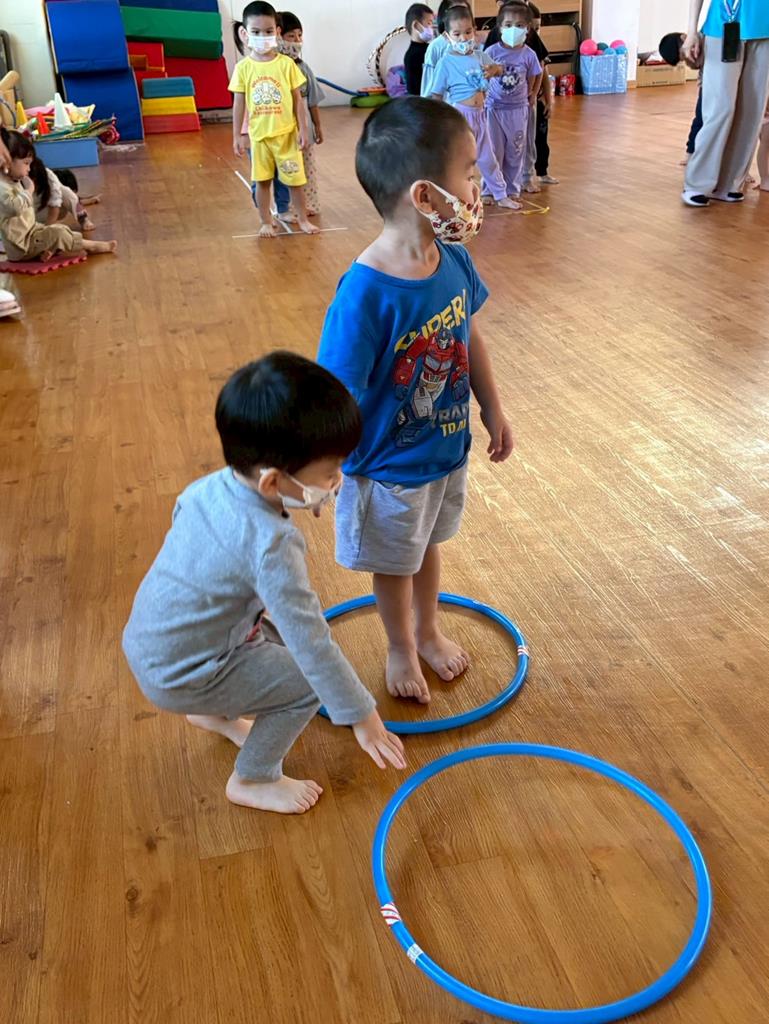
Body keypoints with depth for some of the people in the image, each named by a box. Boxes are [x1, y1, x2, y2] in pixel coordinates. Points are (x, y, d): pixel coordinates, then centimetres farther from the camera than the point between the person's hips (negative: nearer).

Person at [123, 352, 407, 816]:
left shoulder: (211, 485, -8)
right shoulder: (271, 545, -32)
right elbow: (314, 643, -29)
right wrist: (362, 717, -19)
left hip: (143, 642, 8)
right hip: (178, 678, -8)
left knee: (279, 635, 20)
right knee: (308, 681, -3)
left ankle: (215, 713, 39)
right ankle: (253, 780, 16)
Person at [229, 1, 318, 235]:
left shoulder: (286, 64, -5)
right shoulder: (243, 68, -3)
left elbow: (298, 99, 0)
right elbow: (239, 104, 2)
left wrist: (303, 129, -3)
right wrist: (236, 136, 1)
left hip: (286, 133, -1)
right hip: (259, 135, 1)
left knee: (295, 179, 8)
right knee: (262, 181, 9)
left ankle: (303, 219, 23)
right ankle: (267, 222, 23)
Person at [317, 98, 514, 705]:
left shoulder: (454, 259, -11)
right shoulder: (366, 294, -33)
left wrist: (493, 410, 12)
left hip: (449, 448, 6)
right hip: (391, 468, -6)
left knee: (429, 547, 29)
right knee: (394, 562, 20)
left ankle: (429, 631, 55)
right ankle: (401, 647, 48)